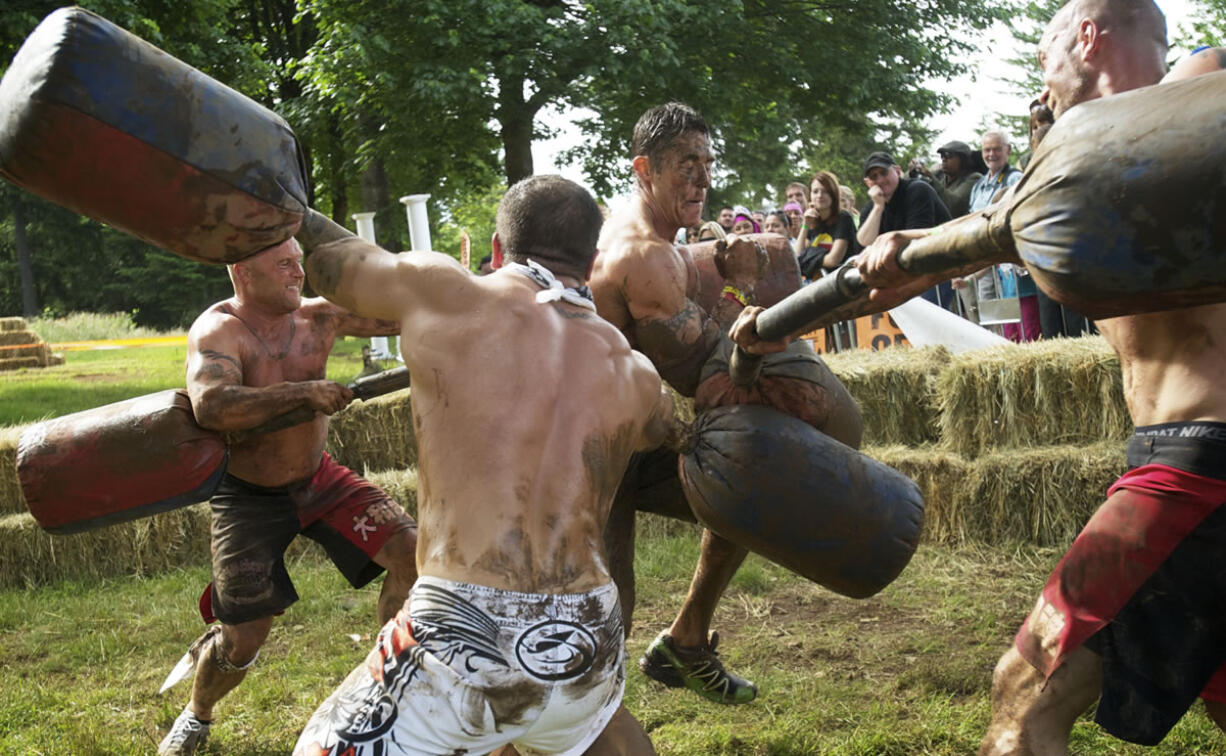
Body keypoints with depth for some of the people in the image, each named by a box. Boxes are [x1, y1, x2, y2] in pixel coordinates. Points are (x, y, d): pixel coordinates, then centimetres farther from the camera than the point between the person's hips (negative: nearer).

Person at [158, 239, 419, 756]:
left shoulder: (319, 316, -8)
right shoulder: (218, 331, -22)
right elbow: (211, 407, -40)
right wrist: (304, 392, -39)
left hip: (319, 479, 4)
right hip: (251, 497, -4)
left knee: (409, 551, -13)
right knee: (243, 641, 1)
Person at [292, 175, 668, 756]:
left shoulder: (443, 293, 1)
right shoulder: (633, 374, 11)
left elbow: (323, 253, 19)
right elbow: (673, 425, 34)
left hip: (466, 642, -5)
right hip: (589, 648, 5)